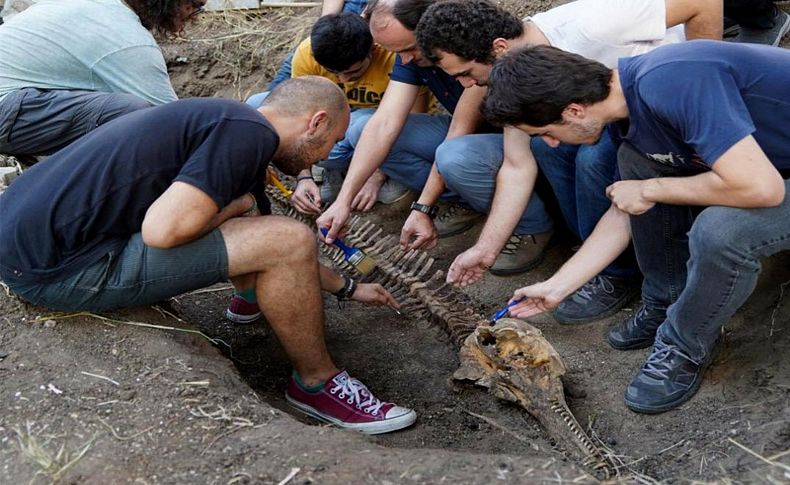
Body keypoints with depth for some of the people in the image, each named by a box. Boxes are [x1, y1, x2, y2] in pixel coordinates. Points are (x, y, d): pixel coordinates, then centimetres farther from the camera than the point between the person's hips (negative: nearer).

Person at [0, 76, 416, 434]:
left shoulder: (228, 120, 17)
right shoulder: (250, 133, -15)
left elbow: (277, 249, 29)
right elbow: (164, 229, -26)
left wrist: (347, 288, 37)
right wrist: (238, 206, -6)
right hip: (57, 266, -10)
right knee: (289, 240, -14)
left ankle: (252, 295, 40)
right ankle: (317, 384, 6)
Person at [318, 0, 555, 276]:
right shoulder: (411, 50, -7)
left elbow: (461, 131, -28)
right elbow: (385, 124, -15)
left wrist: (423, 208, -26)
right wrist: (343, 201, -23)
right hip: (469, 134, 7)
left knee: (455, 156, -41)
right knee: (362, 130, -7)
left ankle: (534, 224, -12)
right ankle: (468, 201, 2)